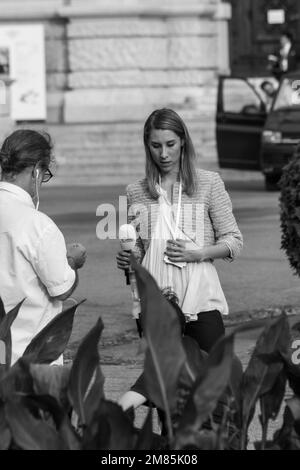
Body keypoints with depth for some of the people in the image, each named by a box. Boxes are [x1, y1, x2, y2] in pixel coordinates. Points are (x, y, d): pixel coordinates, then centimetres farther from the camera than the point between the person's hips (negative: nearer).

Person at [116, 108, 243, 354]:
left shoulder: (209, 183, 2)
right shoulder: (137, 192, 10)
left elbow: (234, 242, 3)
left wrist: (198, 253, -14)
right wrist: (128, 259, -4)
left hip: (199, 299, -2)